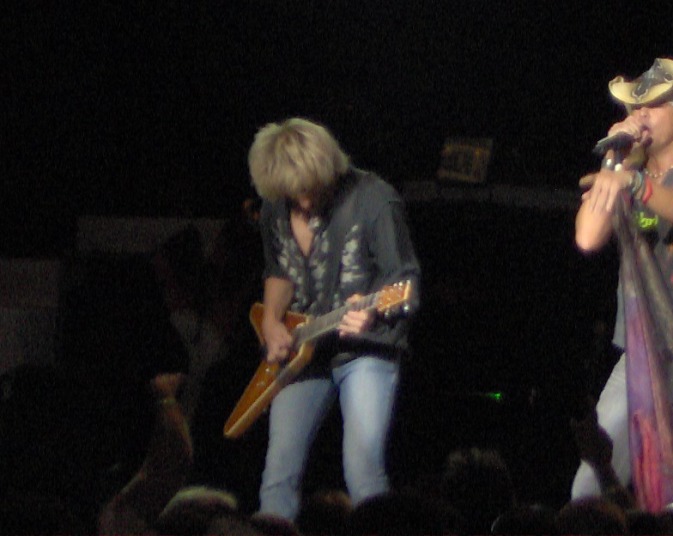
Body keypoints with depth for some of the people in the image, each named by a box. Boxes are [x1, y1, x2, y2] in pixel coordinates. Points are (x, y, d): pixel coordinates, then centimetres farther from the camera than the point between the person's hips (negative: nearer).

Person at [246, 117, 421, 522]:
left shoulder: (372, 200, -14)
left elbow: (406, 279, -14)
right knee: (280, 474, 2)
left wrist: (371, 312, -33)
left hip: (366, 348, -5)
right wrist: (272, 322, 3)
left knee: (364, 469, -18)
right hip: (301, 351, 5)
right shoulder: (276, 209, 4)